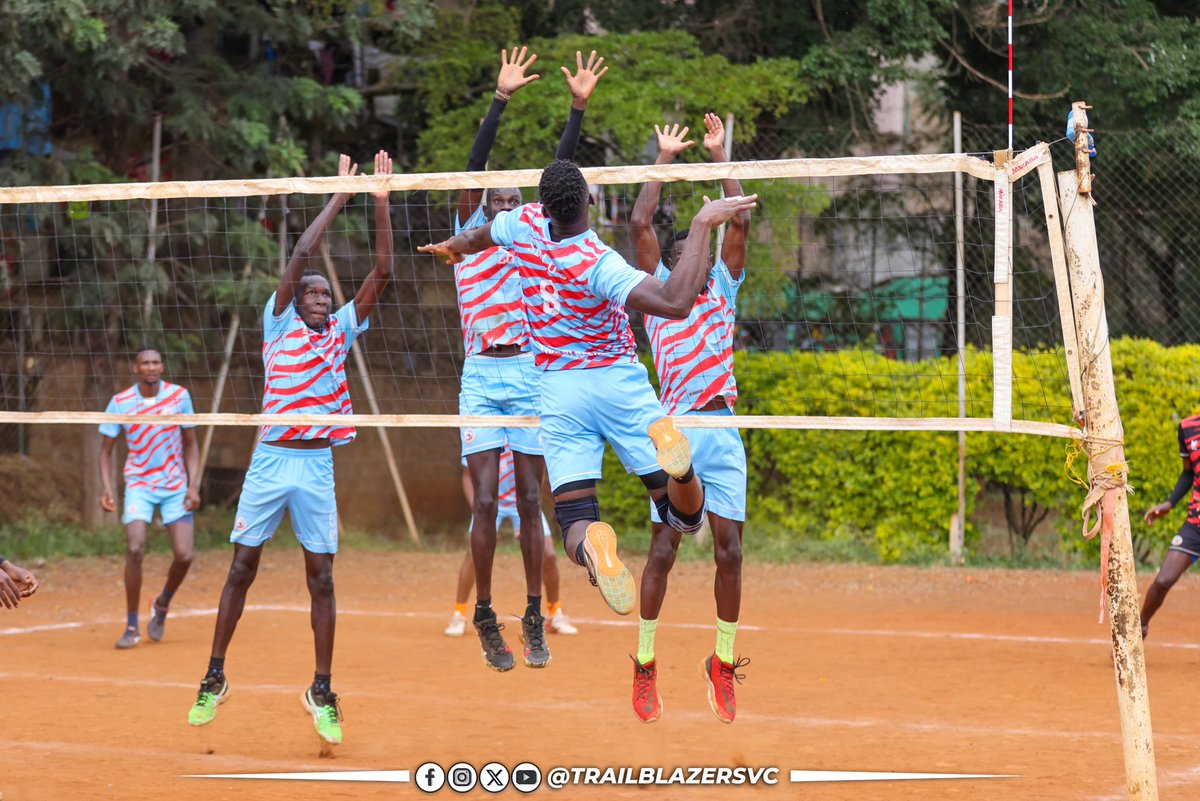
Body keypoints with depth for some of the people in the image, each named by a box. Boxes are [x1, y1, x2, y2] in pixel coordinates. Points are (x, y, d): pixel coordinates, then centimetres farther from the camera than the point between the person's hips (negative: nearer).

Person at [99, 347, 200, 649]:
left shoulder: (179, 396, -5)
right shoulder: (120, 403, -6)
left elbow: (190, 444, 5)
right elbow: (106, 449, 3)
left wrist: (193, 485, -6)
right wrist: (106, 488, -10)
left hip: (175, 486, 1)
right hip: (139, 485, -1)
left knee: (184, 555, -9)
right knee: (135, 550, -19)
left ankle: (162, 605, 24)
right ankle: (132, 627, -7)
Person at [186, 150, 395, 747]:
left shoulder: (341, 331, 11)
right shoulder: (279, 326, 3)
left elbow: (382, 273, 4)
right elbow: (301, 254, -6)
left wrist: (381, 201, -2)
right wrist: (339, 195, -3)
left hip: (317, 467, 2)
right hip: (270, 460, -2)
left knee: (321, 578, 1)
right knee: (241, 569, 2)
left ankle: (322, 692, 6)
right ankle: (214, 679, 11)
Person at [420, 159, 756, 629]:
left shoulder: (526, 224, -6)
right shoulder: (599, 263, -21)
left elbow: (474, 240, 19)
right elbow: (676, 303, -33)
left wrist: (451, 248, 44)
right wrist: (702, 225, -27)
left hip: (559, 391, 4)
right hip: (618, 381, -4)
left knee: (575, 518, 1)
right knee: (686, 515, -1)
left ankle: (590, 546, -38)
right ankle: (673, 456, -38)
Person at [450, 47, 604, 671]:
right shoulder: (469, 235, 8)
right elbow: (474, 169, -3)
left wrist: (578, 108, -1)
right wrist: (500, 100, -13)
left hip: (530, 375, 2)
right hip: (482, 378, -2)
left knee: (529, 500, 1)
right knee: (486, 501, -8)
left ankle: (534, 617, 3)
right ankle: (484, 616, -1)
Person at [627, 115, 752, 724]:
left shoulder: (722, 289, 17)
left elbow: (740, 221, 10)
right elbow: (640, 223, 3)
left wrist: (719, 155, 11)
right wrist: (665, 158, 9)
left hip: (723, 433, 3)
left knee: (729, 547, -1)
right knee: (664, 546, -6)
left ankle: (723, 662, 10)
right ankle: (645, 666, 1)